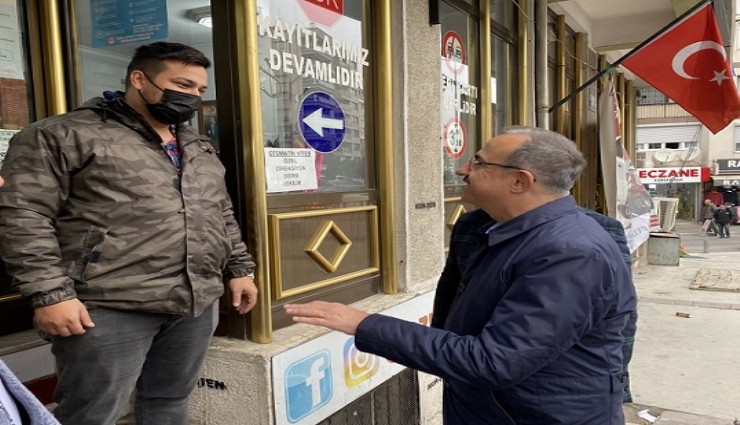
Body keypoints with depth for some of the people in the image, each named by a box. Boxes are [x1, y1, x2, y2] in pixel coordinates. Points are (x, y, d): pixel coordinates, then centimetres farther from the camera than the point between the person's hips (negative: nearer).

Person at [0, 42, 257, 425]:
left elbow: (223, 216, 22)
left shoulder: (199, 147, 17)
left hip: (198, 304, 7)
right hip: (108, 308, -6)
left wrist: (239, 268, 15)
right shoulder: (63, 136, -4)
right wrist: (49, 293, -15)